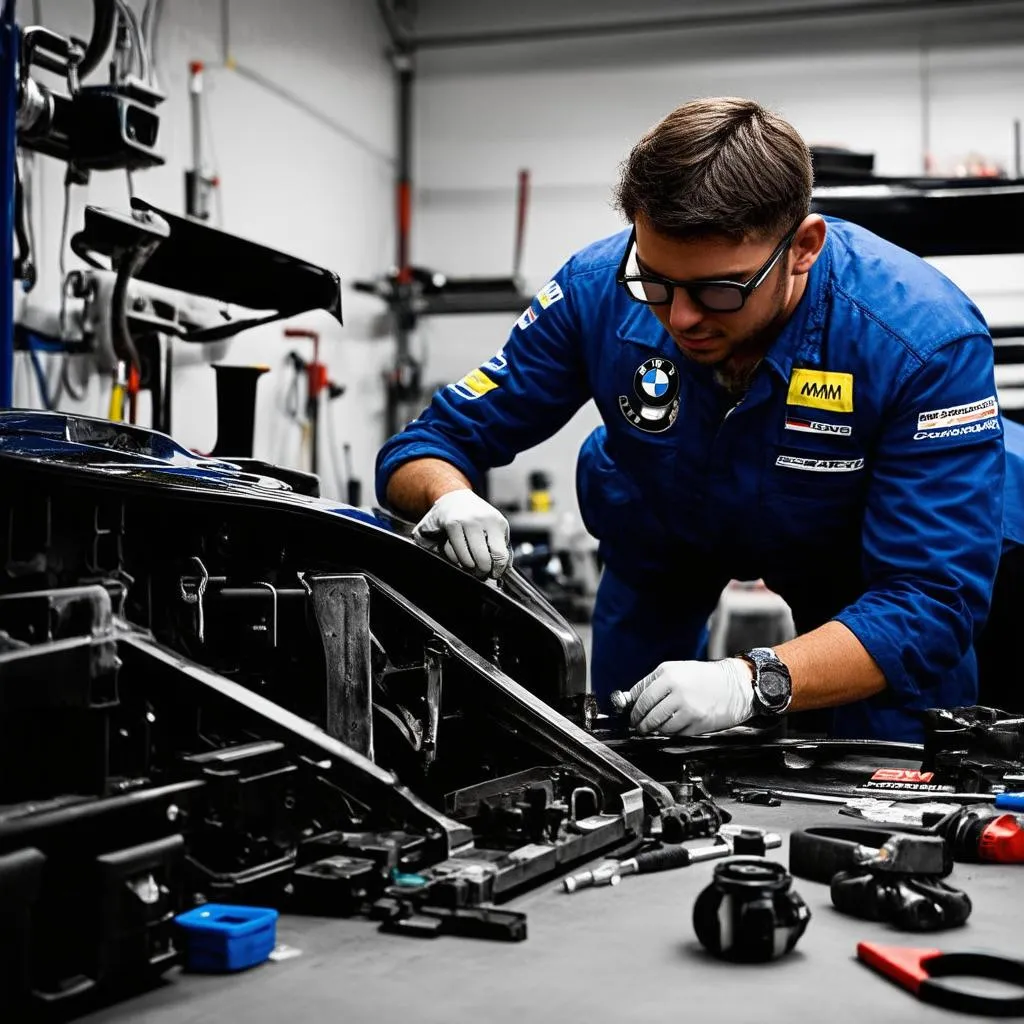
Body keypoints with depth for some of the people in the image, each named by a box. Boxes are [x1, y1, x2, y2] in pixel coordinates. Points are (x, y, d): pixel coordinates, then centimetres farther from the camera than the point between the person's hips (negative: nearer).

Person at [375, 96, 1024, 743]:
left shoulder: (929, 342, -38)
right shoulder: (596, 291, -30)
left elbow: (933, 595, -39)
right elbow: (428, 446, -20)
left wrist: (753, 681, -53)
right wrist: (449, 498, -45)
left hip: (845, 541, -1)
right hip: (661, 534, 2)